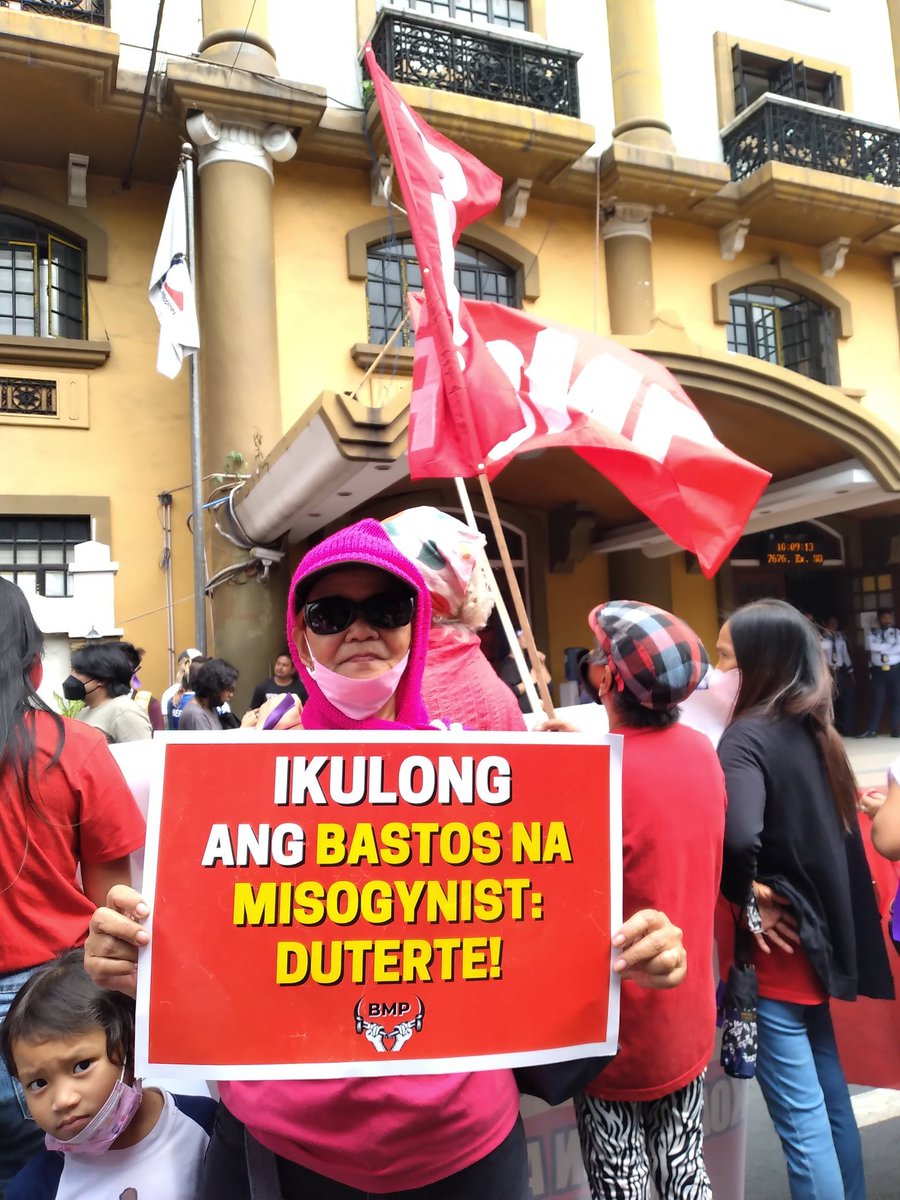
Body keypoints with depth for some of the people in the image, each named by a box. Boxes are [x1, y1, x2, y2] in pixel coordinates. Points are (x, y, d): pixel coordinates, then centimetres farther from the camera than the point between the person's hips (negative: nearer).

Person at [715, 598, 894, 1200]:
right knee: (829, 1099, 22)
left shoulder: (749, 736, -21)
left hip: (775, 946, -8)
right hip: (818, 935, 9)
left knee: (802, 1119, 5)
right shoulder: (812, 729, 4)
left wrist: (747, 900, -19)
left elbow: (737, 836, -37)